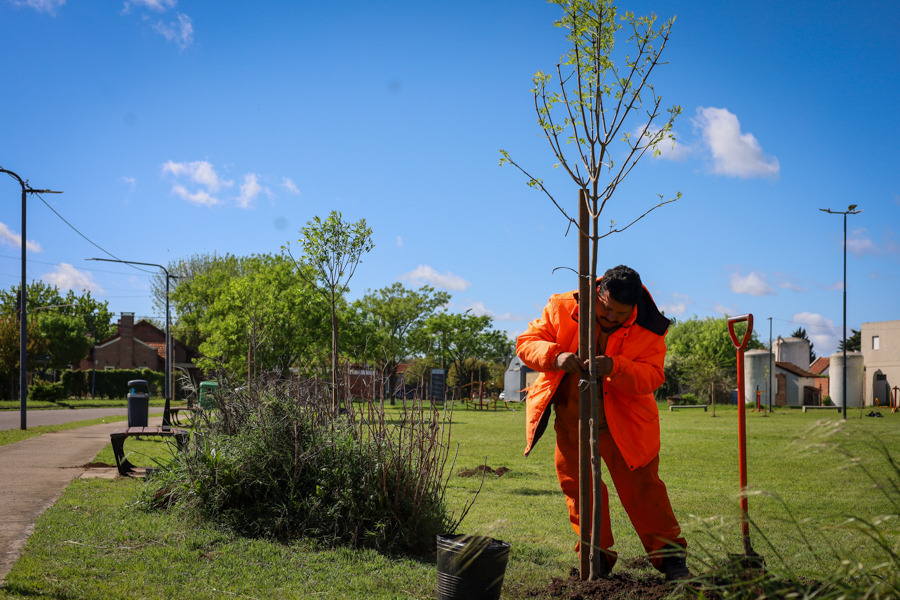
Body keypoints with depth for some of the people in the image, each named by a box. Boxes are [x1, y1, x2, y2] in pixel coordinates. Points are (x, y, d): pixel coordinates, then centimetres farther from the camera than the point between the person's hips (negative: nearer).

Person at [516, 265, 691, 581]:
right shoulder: (562, 308, -12)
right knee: (578, 486, 7)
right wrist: (555, 356, -32)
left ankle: (670, 555, 12)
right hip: (572, 421, 2)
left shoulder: (648, 329, -14)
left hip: (623, 423, -2)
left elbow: (651, 376, -20)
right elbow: (526, 342, -11)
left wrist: (615, 367, -38)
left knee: (641, 488, -1)